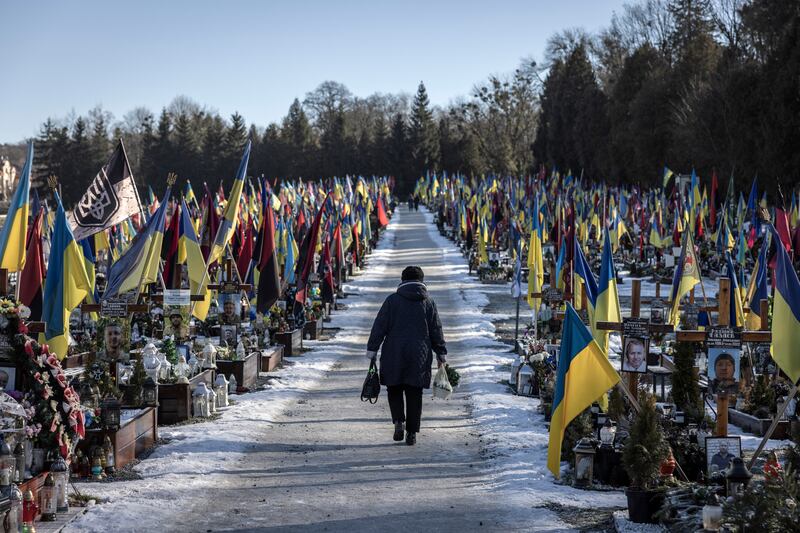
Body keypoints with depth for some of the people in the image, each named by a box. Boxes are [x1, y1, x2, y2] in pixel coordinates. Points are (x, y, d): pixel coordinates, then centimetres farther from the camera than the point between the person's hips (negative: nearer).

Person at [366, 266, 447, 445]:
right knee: (414, 393, 7)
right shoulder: (428, 303, 4)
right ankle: (412, 432, 6)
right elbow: (436, 331, 7)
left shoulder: (392, 300, -1)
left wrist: (372, 349, 0)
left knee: (394, 389, 13)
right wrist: (441, 353, 17)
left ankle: (398, 420, -8)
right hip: (419, 355, 1)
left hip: (394, 355, -1)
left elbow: (379, 326, -4)